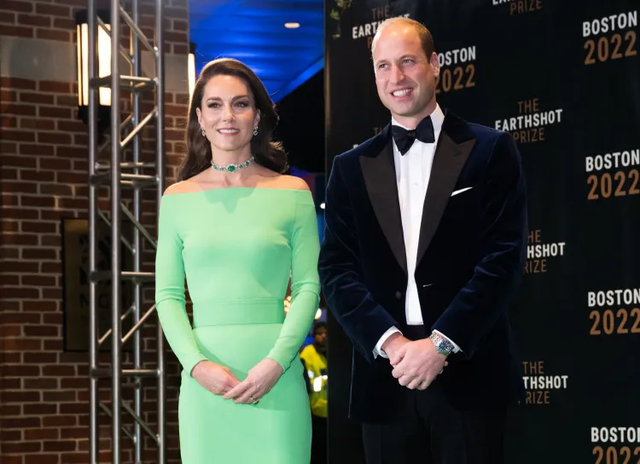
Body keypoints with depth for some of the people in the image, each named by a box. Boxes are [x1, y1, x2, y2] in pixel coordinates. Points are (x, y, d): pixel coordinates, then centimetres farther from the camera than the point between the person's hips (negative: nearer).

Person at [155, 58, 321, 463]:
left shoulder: (292, 192, 5)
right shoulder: (178, 198, 8)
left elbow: (308, 287, 2)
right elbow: (168, 296, 6)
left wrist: (276, 362, -10)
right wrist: (197, 365, -8)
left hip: (275, 381, -1)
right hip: (204, 382, 1)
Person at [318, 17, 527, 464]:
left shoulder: (490, 151, 3)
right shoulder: (352, 167, 11)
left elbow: (504, 257, -5)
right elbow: (337, 269, 4)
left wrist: (440, 343, -13)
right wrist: (389, 340, -12)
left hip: (468, 374, -2)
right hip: (385, 380, 2)